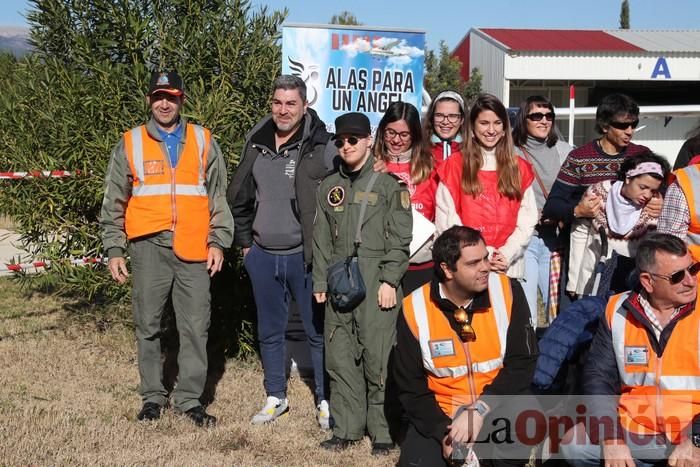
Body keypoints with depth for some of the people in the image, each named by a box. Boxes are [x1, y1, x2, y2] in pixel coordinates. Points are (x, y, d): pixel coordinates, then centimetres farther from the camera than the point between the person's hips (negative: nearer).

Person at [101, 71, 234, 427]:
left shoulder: (204, 142, 10)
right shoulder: (130, 145, 8)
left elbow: (219, 197, 11)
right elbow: (113, 203, 10)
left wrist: (218, 241, 3)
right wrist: (114, 250, 5)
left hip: (193, 250, 0)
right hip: (149, 247, 0)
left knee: (195, 326, 1)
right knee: (148, 325, 5)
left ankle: (189, 398, 11)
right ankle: (152, 396, 17)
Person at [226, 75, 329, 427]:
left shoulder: (320, 147, -10)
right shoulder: (256, 144, 6)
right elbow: (239, 197, 16)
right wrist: (244, 241, 15)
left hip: (304, 256, -5)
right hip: (262, 256, 5)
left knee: (318, 331, 5)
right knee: (269, 331, 15)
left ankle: (325, 401, 18)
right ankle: (276, 397, 30)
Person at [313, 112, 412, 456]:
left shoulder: (388, 184, 3)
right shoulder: (329, 188, 18)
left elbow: (399, 238, -3)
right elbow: (321, 238, 17)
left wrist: (390, 280, -11)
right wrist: (320, 282, 10)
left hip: (376, 280, -5)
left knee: (378, 356, -6)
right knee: (340, 356, 5)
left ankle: (383, 432, 4)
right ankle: (347, 429, 15)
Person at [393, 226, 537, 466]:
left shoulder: (507, 291, -10)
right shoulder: (414, 309, -9)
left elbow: (522, 363, -10)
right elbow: (410, 386, -4)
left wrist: (480, 409, -23)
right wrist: (444, 432, -19)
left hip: (498, 409, -1)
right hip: (440, 414, 2)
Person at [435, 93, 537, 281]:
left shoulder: (520, 168, 11)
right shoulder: (455, 165, 4)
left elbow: (527, 221, 6)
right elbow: (446, 220, -3)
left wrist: (506, 254, -9)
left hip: (510, 267, 2)